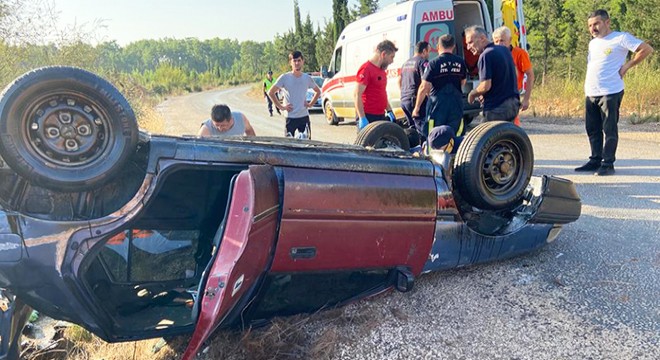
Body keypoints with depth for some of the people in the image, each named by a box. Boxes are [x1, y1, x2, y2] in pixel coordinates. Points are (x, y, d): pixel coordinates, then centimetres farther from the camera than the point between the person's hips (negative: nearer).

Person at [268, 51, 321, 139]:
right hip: (290, 118, -2)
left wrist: (310, 104, 8)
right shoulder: (284, 77, -4)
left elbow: (318, 92, 21)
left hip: (304, 117, 3)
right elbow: (271, 92, 0)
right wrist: (280, 106, -5)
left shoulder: (307, 78, 5)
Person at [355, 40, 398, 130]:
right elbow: (357, 95, -18)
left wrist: (389, 111, 17)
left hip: (380, 116, 9)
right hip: (368, 117, -9)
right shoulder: (366, 69, -12)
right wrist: (362, 118, -23)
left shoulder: (382, 70, 16)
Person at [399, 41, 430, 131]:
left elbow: (399, 81, 26)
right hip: (416, 100, -8)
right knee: (421, 127, -10)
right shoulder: (423, 62, -8)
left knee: (411, 127, 16)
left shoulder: (406, 63, 18)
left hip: (404, 100, 9)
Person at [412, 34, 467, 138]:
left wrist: (417, 107, -4)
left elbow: (424, 87, -12)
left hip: (438, 104, -4)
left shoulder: (434, 63, -9)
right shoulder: (460, 62, 4)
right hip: (456, 105, 4)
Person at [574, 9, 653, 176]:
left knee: (609, 130, -4)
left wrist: (627, 65, -8)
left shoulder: (621, 38, -3)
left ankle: (608, 164, 0)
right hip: (590, 94, 7)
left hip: (610, 92, -7)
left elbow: (647, 49, -7)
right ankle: (595, 161, 18)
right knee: (592, 130, 9)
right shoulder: (593, 43, 20)